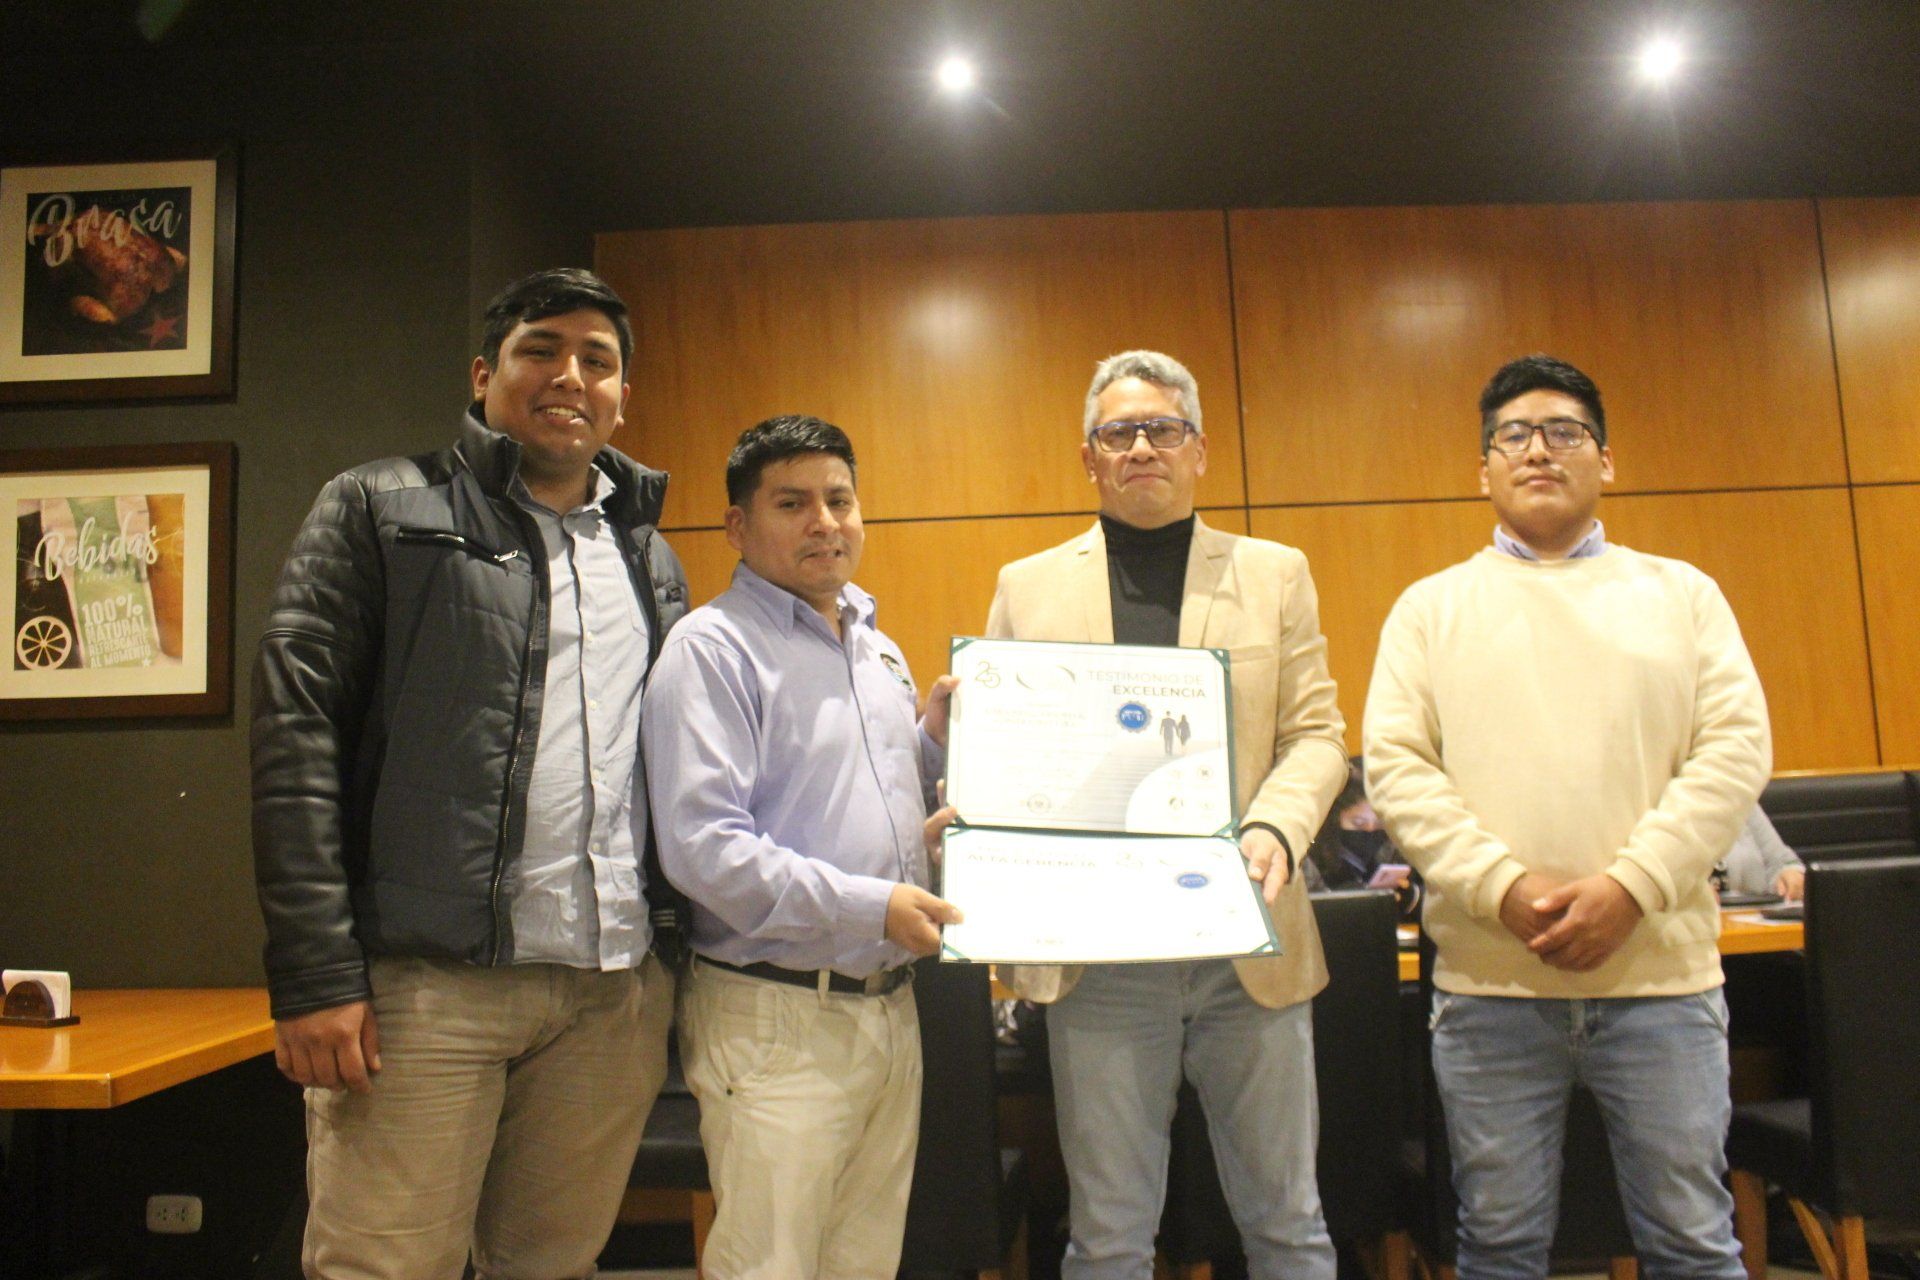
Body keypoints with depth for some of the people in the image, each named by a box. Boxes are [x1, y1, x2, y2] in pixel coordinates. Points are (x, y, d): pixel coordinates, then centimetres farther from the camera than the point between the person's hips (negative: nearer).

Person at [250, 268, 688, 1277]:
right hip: (427, 979, -4)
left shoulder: (651, 557, 17)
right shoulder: (381, 511, 4)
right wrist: (314, 974, -11)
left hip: (616, 993, 4)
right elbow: (297, 736, -4)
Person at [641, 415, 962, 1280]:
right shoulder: (713, 648, -12)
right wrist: (870, 908, -22)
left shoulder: (879, 650, 14)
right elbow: (702, 847, -22)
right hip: (780, 1020, -7)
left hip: (891, 1007, 8)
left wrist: (934, 743, 4)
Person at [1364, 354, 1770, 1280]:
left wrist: (1630, 886, -13)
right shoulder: (1432, 607, 7)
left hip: (1660, 971, 1)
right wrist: (1504, 887, -14)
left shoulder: (1680, 593, 9)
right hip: (1487, 983, 0)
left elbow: (1736, 748, 0)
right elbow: (1395, 766, -1)